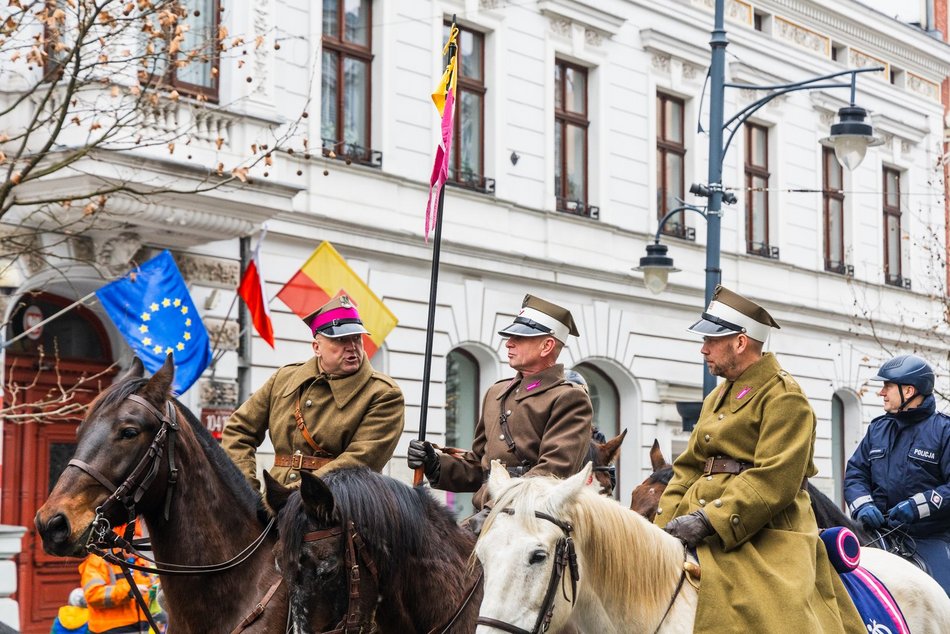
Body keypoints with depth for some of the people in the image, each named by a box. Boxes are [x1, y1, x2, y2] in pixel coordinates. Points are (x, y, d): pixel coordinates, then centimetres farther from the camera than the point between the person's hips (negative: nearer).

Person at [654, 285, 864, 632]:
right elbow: (688, 467, 19)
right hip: (707, 538, 8)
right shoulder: (718, 398, 22)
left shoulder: (783, 397, -7)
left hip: (764, 537, -8)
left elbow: (775, 480, -18)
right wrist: (665, 525, 3)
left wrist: (709, 521, -23)